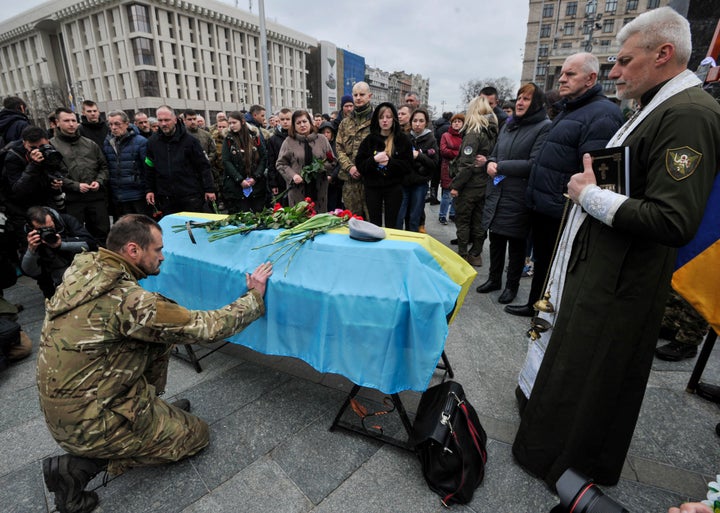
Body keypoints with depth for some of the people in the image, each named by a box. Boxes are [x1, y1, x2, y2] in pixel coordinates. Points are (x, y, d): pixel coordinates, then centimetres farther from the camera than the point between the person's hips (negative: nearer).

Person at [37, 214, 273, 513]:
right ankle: (85, 464, 2)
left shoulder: (83, 271, -4)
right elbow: (206, 327, -26)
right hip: (89, 425, -8)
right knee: (196, 434, 9)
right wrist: (255, 297, -13)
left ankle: (152, 410, 20)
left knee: (162, 336, 9)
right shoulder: (125, 299, -30)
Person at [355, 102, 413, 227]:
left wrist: (390, 161, -18)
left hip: (394, 187, -1)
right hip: (372, 187, 1)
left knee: (391, 225, 5)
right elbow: (359, 164, -1)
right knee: (375, 224, 9)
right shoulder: (370, 139, 4)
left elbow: (408, 165, -5)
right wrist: (374, 160, -17)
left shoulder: (403, 139, 1)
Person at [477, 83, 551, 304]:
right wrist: (491, 163, -5)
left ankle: (512, 285, 23)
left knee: (516, 244, 7)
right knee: (496, 239, 15)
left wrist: (500, 167, -13)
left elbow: (533, 164, -18)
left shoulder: (544, 127, -9)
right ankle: (494, 279, 32)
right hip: (496, 193, 6)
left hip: (519, 197, -6)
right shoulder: (509, 125, 14)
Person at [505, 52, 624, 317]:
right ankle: (535, 304, 38)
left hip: (561, 212, -10)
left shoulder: (602, 114, -15)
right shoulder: (568, 110, 17)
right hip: (542, 206, 10)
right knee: (541, 259, 21)